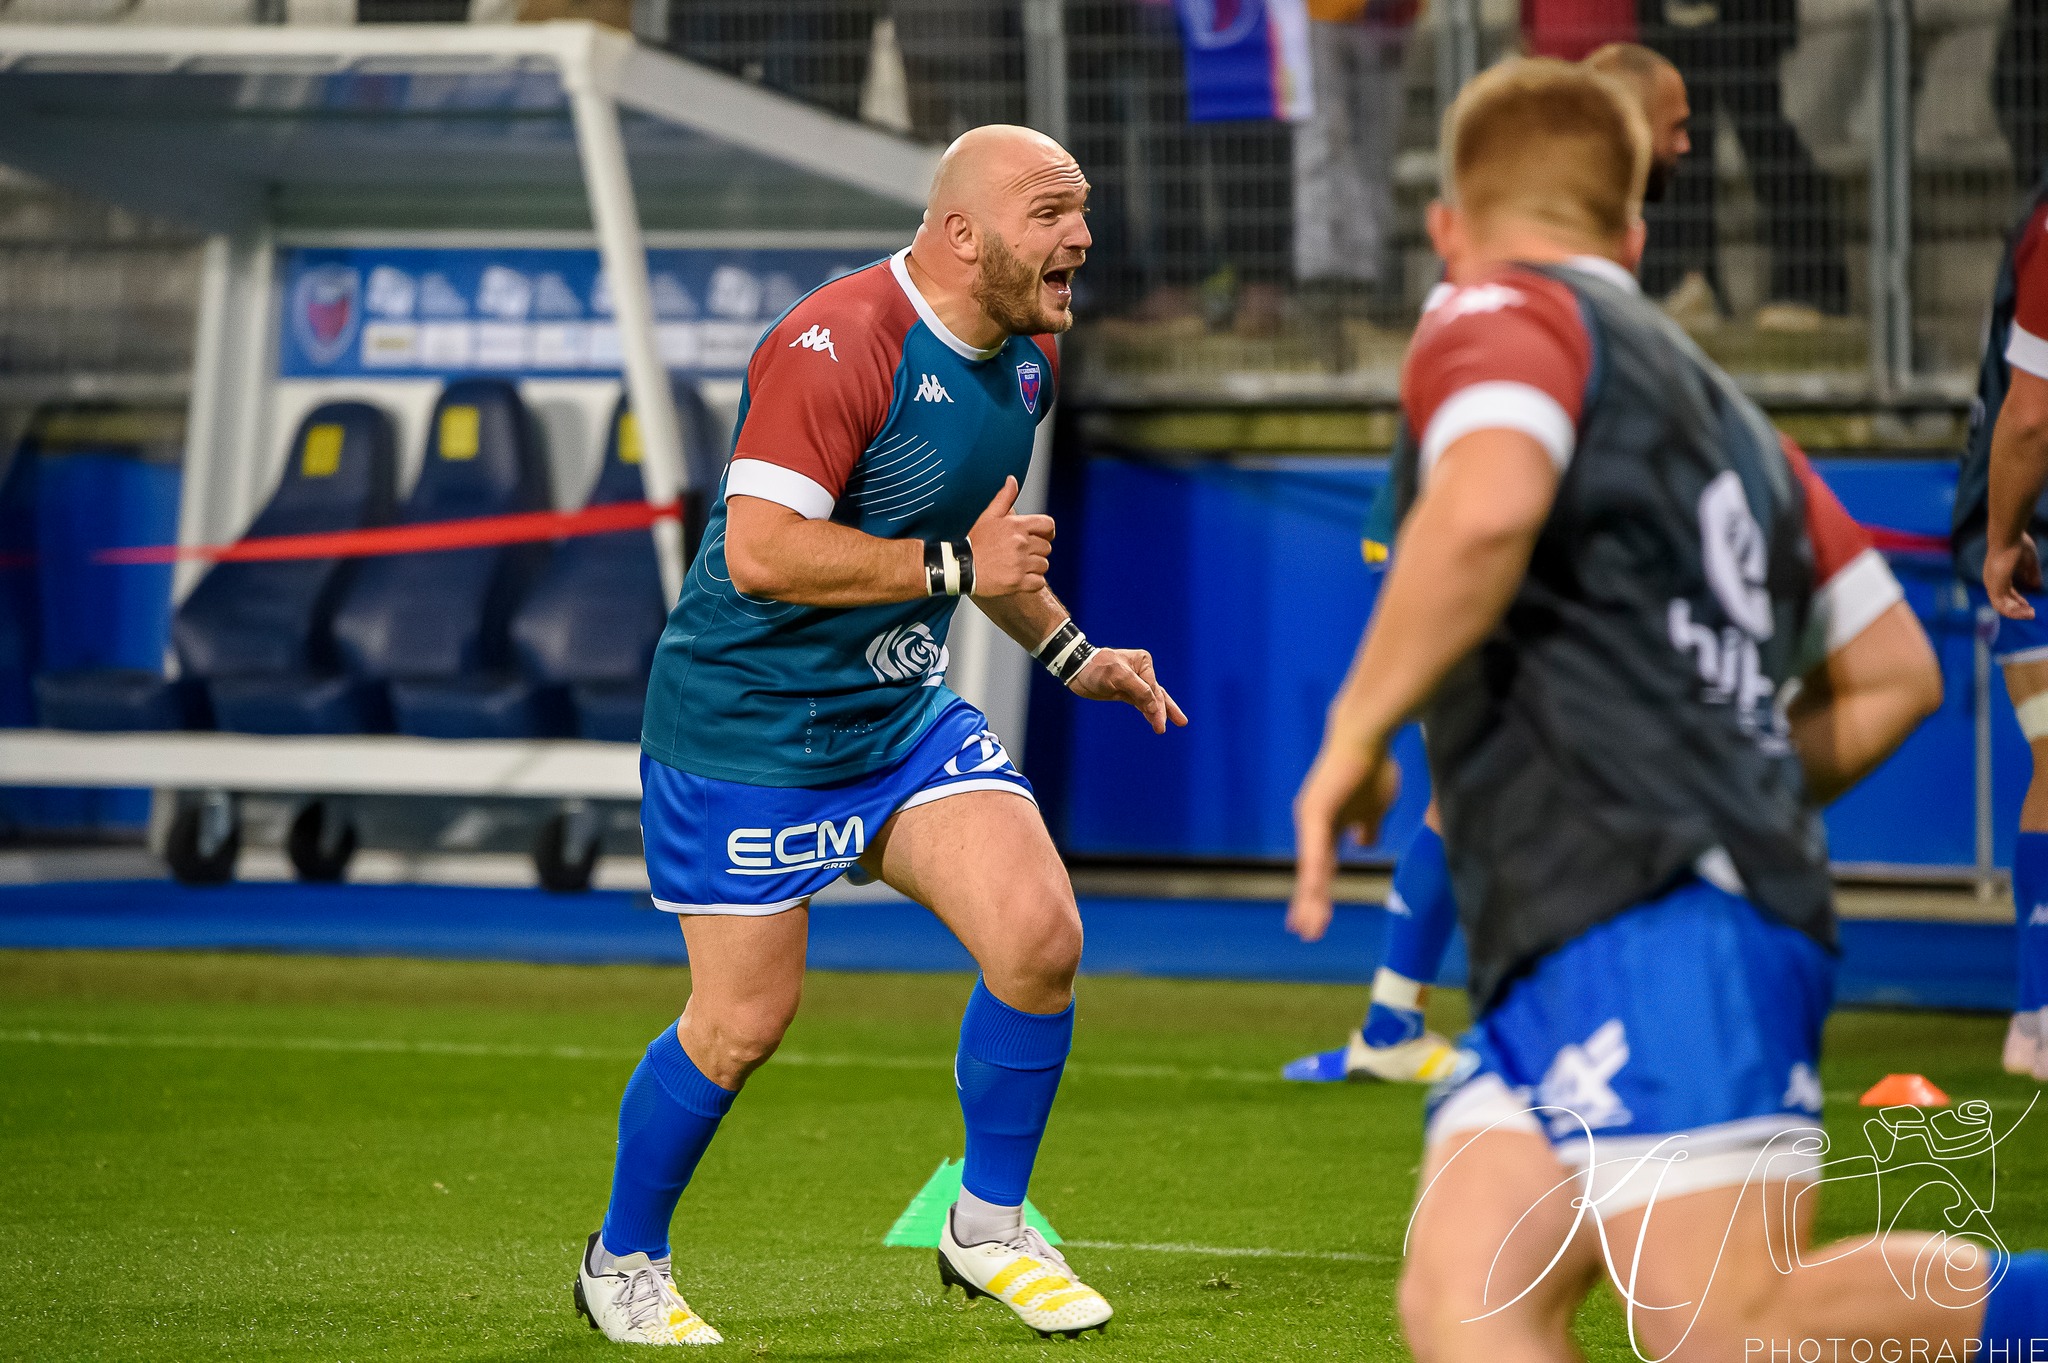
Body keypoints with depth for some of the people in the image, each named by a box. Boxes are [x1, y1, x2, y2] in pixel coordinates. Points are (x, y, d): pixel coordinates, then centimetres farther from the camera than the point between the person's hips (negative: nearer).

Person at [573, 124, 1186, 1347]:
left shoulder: (1028, 353, 6)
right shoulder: (837, 347, -24)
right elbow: (759, 552, -30)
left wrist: (1070, 650, 13)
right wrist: (954, 566, -25)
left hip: (907, 714, 7)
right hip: (748, 726, -7)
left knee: (1041, 937, -10)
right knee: (745, 1021, -1)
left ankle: (990, 1230, 10)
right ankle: (623, 1265, 23)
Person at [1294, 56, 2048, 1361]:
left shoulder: (1500, 319, 4)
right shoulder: (1720, 404, 29)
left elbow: (1487, 509, -20)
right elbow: (1895, 672, 30)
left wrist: (1355, 733, -9)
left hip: (1645, 912, -8)